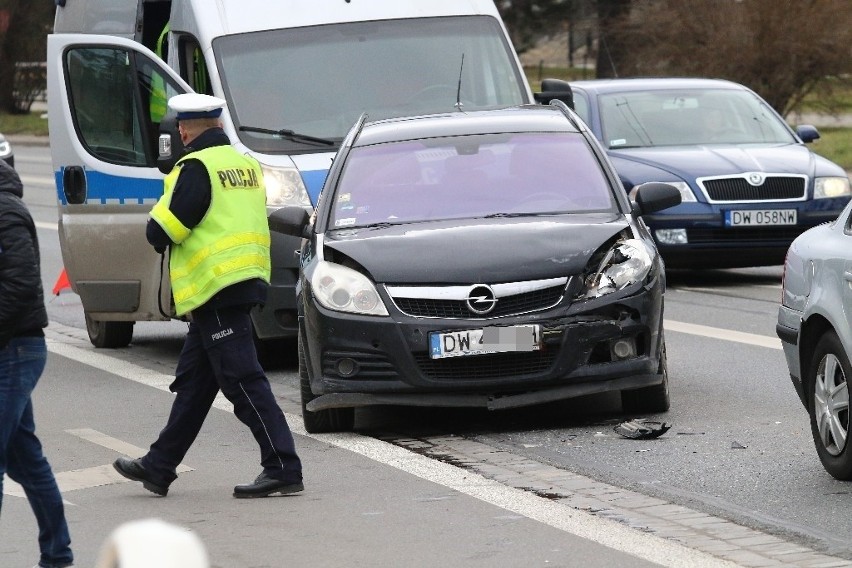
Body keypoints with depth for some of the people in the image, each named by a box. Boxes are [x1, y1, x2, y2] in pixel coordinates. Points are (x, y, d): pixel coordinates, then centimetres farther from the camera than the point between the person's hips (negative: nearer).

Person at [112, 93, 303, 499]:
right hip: (246, 281, 9)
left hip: (215, 287, -9)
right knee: (192, 382, 15)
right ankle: (159, 466, 23)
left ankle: (283, 469, -10)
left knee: (243, 381, -8)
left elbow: (161, 231, -16)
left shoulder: (197, 168, -14)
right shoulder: (246, 165, 13)